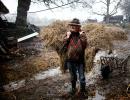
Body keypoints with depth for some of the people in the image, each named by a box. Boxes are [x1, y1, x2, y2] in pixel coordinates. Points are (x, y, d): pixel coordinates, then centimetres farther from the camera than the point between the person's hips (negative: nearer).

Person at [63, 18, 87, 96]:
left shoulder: (82, 34, -3)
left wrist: (81, 36, -18)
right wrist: (68, 36, -14)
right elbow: (64, 44, -4)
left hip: (80, 60, -2)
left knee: (81, 77, 6)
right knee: (73, 76, 19)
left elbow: (85, 45, -13)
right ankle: (73, 88, 37)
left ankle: (82, 90, 23)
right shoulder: (69, 34, 3)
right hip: (70, 60, 2)